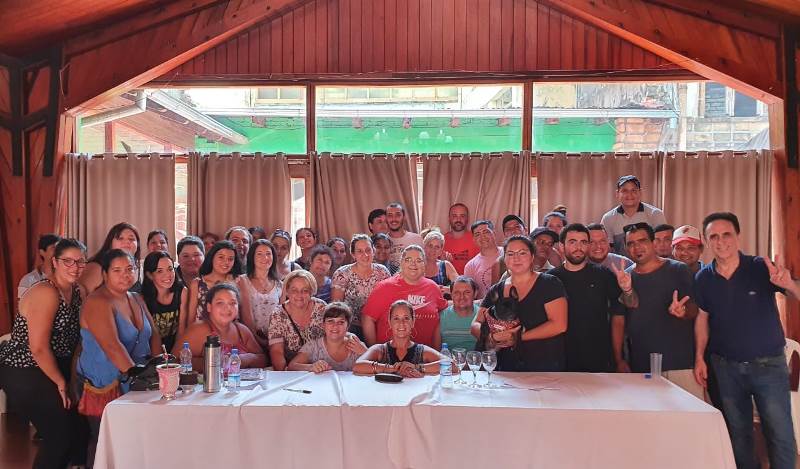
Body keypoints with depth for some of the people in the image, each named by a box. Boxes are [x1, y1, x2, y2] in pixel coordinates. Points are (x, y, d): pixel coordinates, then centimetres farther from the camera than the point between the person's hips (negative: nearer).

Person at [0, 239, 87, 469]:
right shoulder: (46, 293, -22)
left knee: (75, 428, 10)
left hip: (54, 369, 8)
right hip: (25, 374, -8)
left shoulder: (77, 292, 3)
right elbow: (39, 348, -25)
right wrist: (61, 383, -14)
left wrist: (68, 378, -3)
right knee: (60, 435, -3)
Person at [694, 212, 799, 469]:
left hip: (769, 364, -2)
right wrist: (699, 357, 2)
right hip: (726, 367, 3)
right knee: (738, 434, 16)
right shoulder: (703, 278, -2)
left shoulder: (761, 268, -11)